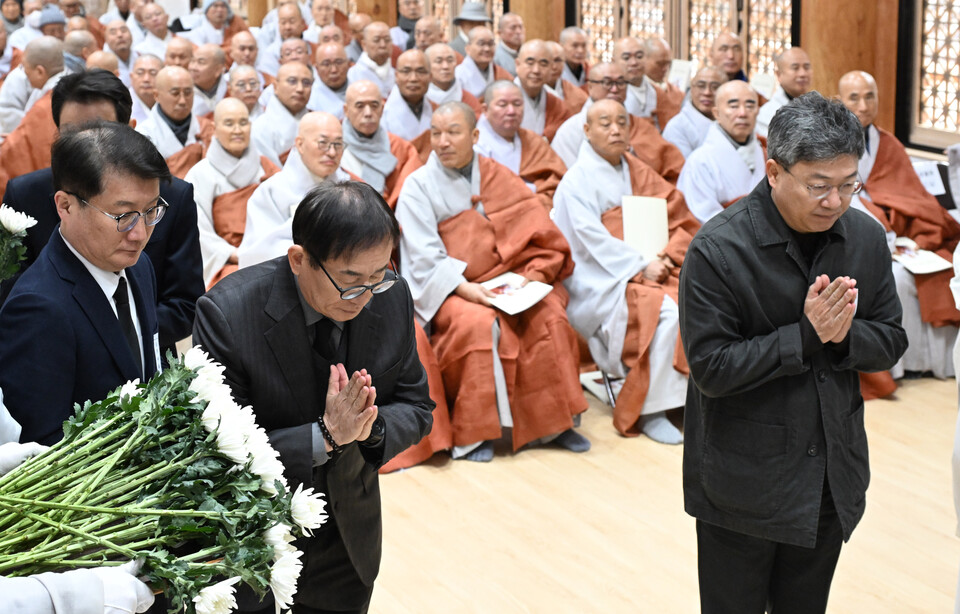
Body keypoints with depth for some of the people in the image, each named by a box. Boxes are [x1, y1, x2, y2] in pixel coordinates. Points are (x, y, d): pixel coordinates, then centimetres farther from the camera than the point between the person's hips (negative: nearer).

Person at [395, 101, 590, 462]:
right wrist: (464, 288, -24)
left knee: (549, 313, -23)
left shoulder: (498, 178, 10)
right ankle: (471, 432, -23)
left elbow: (537, 233, 5)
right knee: (478, 323, -34)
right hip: (446, 291, -3)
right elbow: (425, 259, -9)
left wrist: (533, 276, -13)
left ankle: (552, 422, -11)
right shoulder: (417, 186, -1)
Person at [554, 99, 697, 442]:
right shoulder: (577, 180, 0)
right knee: (667, 311, -30)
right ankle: (649, 411, -20)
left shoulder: (638, 173, 16)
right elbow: (593, 240, -12)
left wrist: (667, 257, -9)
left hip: (651, 269, 6)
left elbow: (682, 221, 11)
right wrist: (641, 265, -19)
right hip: (601, 282, -5)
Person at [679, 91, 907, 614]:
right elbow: (711, 368, -20)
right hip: (744, 482, -5)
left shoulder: (865, 237, -1)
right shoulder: (718, 249, -18)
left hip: (832, 477, 5)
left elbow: (890, 343, 4)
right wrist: (806, 335, -24)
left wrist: (843, 336, -18)